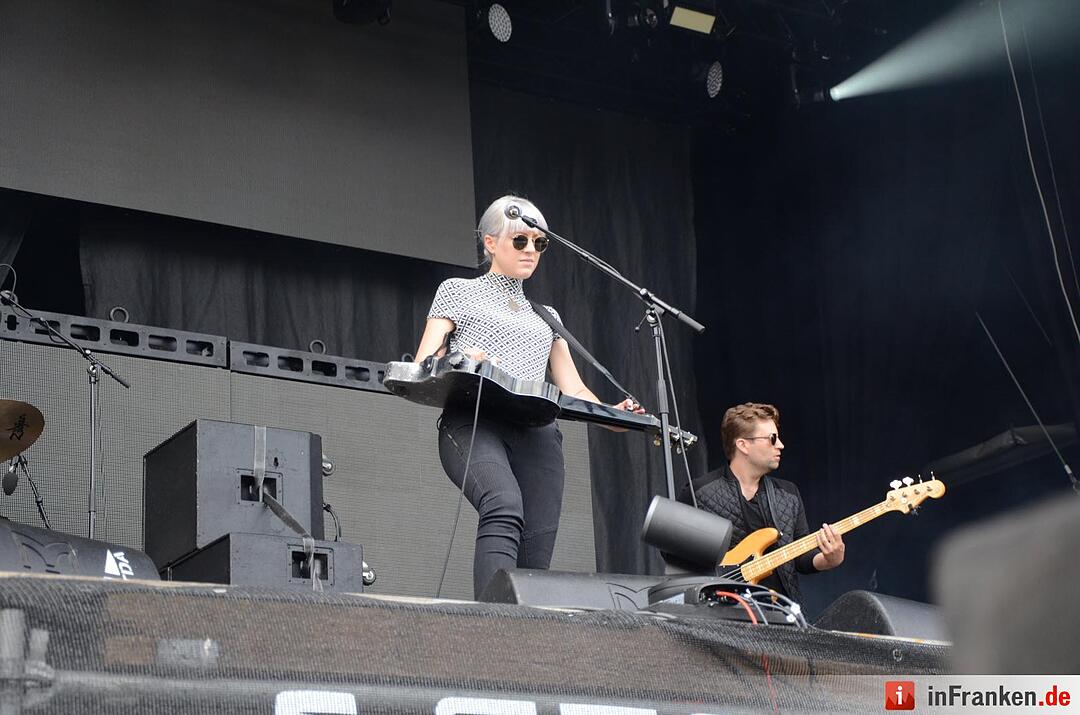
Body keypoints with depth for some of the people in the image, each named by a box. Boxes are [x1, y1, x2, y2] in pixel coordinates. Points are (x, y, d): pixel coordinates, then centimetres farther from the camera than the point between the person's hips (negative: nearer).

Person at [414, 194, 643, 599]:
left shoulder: (546, 316, 32)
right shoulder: (458, 291, 19)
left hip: (536, 435, 5)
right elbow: (422, 368, 7)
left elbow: (573, 389, 24)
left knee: (535, 561, -13)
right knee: (505, 507, -36)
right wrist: (458, 363, -17)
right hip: (473, 422, -5)